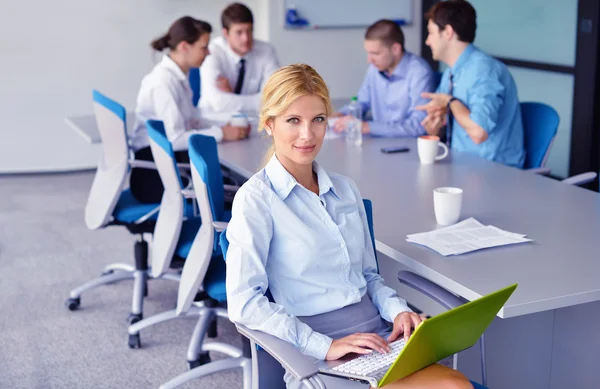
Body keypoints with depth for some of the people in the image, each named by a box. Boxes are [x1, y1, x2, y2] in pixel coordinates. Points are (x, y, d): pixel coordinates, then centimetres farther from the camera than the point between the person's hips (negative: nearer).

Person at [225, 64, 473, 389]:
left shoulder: (345, 189, 14)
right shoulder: (256, 199, -5)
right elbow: (244, 303, -12)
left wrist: (398, 310, 0)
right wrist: (325, 346, -18)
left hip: (380, 339, 7)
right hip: (319, 359, -6)